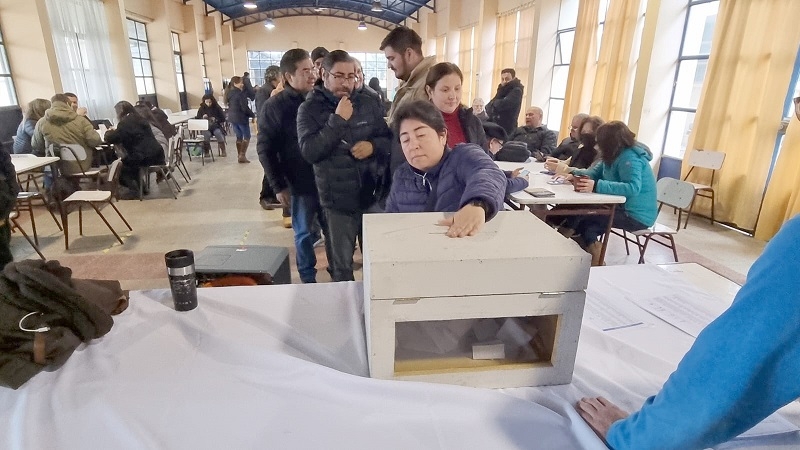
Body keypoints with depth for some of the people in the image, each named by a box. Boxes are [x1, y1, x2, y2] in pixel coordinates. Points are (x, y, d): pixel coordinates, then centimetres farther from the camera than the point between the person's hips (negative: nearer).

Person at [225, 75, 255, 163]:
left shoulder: (229, 93, 9)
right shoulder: (240, 93, -17)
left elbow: (230, 106, 14)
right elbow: (245, 108, -19)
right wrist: (253, 115, -8)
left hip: (232, 117, 8)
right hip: (241, 118, -8)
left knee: (239, 137, 14)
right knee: (247, 136, 3)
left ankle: (239, 156, 15)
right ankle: (242, 155, -6)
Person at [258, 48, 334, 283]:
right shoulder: (273, 107, -6)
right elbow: (265, 150, -5)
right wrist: (278, 186, -8)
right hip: (300, 183, -3)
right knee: (304, 234, 11)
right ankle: (308, 279, 28)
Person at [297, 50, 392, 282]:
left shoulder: (368, 104, 4)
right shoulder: (309, 109, -4)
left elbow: (390, 139, 9)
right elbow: (309, 151, -17)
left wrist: (373, 145, -13)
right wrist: (337, 119, -21)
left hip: (373, 196, 3)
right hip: (338, 201, -2)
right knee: (342, 265, 13)